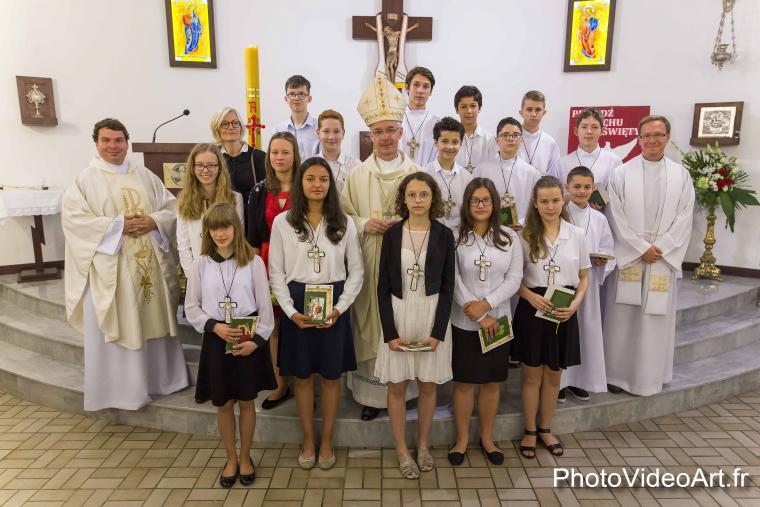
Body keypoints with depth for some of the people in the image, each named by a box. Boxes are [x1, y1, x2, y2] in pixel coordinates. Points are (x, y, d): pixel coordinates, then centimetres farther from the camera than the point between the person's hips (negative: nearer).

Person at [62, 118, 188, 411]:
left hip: (151, 263, 4)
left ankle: (159, 377, 27)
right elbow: (72, 217, -10)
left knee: (155, 320, 11)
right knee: (116, 327, 2)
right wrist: (118, 225, -17)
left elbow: (173, 208, 8)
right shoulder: (86, 180, 1)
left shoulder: (146, 176, 11)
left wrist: (153, 221, -12)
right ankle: (116, 387, 15)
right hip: (111, 267, -3)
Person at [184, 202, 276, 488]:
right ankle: (231, 459, 33)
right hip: (216, 340, 2)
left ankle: (245, 457, 33)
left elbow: (265, 306, -5)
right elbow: (191, 306, 2)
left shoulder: (253, 261, -8)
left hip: (249, 340, -1)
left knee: (246, 401, 12)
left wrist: (256, 339, -14)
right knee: (223, 404, 12)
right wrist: (215, 326, -13)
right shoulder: (201, 263, -2)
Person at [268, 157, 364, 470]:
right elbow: (276, 272, 0)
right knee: (302, 376, 10)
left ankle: (327, 441, 27)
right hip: (296, 305, 0)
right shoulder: (282, 222, -1)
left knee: (331, 376, 10)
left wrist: (339, 308, -9)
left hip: (334, 305, 0)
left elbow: (356, 271, 2)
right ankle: (308, 441, 28)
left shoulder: (344, 223, 0)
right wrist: (291, 311, -9)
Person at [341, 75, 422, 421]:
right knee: (370, 326, 5)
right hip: (367, 266, 1)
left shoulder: (416, 174, 4)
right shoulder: (356, 176, 6)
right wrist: (365, 224, -12)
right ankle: (371, 393, 20)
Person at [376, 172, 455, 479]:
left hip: (432, 315, 0)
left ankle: (423, 445, 33)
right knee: (397, 386, 7)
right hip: (398, 315, 0)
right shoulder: (392, 234, -2)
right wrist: (390, 332, -9)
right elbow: (383, 286, -2)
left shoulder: (444, 235, -3)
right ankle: (402, 451, 25)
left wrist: (437, 332, -9)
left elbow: (447, 287, -2)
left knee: (428, 384, 12)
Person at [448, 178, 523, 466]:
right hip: (464, 322, -2)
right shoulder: (454, 236, -6)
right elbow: (453, 280, -10)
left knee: (492, 382, 13)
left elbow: (514, 279, -2)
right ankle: (462, 439, 27)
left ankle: (487, 438, 32)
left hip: (498, 320, 2)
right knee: (464, 382, 9)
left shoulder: (509, 237, 3)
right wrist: (479, 316, -12)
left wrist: (486, 304, -15)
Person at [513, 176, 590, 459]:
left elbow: (584, 276, 8)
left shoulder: (576, 235, 1)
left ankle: (546, 429, 34)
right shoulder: (525, 236, -4)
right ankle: (530, 431, 27)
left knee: (554, 374, 15)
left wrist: (576, 302, -9)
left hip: (563, 312, 2)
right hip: (532, 309, -2)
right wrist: (531, 296, -19)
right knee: (531, 374, 9)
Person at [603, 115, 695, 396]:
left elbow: (684, 219, 2)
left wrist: (659, 248, -10)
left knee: (656, 317, 6)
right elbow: (616, 217, -5)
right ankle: (618, 374, 14)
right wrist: (641, 248, -11)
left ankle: (650, 377, 20)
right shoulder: (621, 173, 0)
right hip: (628, 256, -2)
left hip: (664, 258, 2)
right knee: (622, 317, 1)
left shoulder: (681, 175, 7)